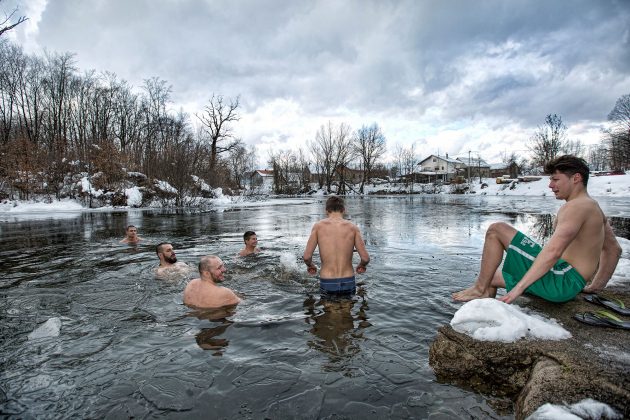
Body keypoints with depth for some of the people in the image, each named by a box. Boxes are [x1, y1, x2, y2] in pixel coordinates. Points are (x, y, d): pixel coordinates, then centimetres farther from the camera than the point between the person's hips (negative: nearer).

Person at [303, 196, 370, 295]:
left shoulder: (318, 226, -4)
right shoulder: (352, 227, -2)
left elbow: (307, 257, -8)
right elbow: (365, 258, -6)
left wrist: (311, 266, 15)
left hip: (327, 284, -1)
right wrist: (361, 265, 18)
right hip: (348, 283, 1)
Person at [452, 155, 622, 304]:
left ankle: (480, 289, -9)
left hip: (559, 280, -10)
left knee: (496, 230, -11)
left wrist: (519, 287, -30)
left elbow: (553, 251, -28)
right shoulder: (594, 207, 19)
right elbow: (614, 250, 28)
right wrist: (596, 286, 28)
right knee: (490, 276, 19)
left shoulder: (576, 206, -14)